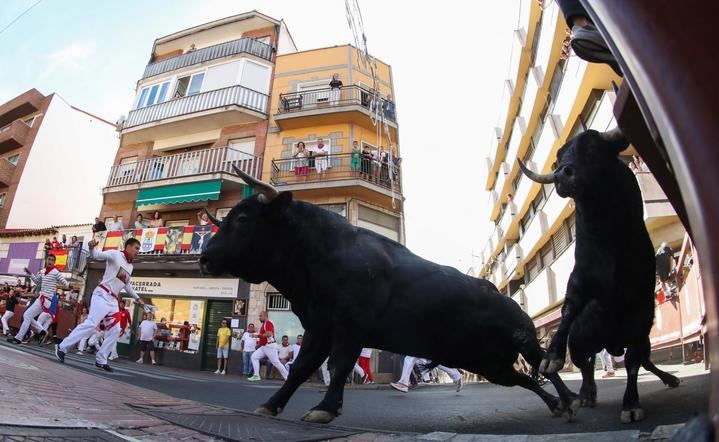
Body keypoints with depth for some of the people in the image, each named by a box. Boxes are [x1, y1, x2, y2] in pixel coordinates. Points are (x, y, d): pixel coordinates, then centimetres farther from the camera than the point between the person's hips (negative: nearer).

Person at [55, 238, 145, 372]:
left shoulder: (130, 266, 18)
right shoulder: (115, 254, -2)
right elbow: (97, 255, -17)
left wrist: (137, 298, 32)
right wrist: (91, 248, -39)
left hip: (114, 300, 8)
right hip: (103, 295, -8)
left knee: (115, 330, 4)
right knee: (91, 323, -18)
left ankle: (100, 360, 11)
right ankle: (62, 347, -2)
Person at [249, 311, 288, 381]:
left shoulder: (268, 323, -13)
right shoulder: (264, 324, 18)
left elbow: (269, 334, -28)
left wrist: (258, 335, -21)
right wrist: (259, 344, 19)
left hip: (270, 346, -10)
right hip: (264, 346, 10)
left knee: (276, 363, -8)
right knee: (254, 357, 5)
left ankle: (287, 377, -1)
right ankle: (256, 376, 5)